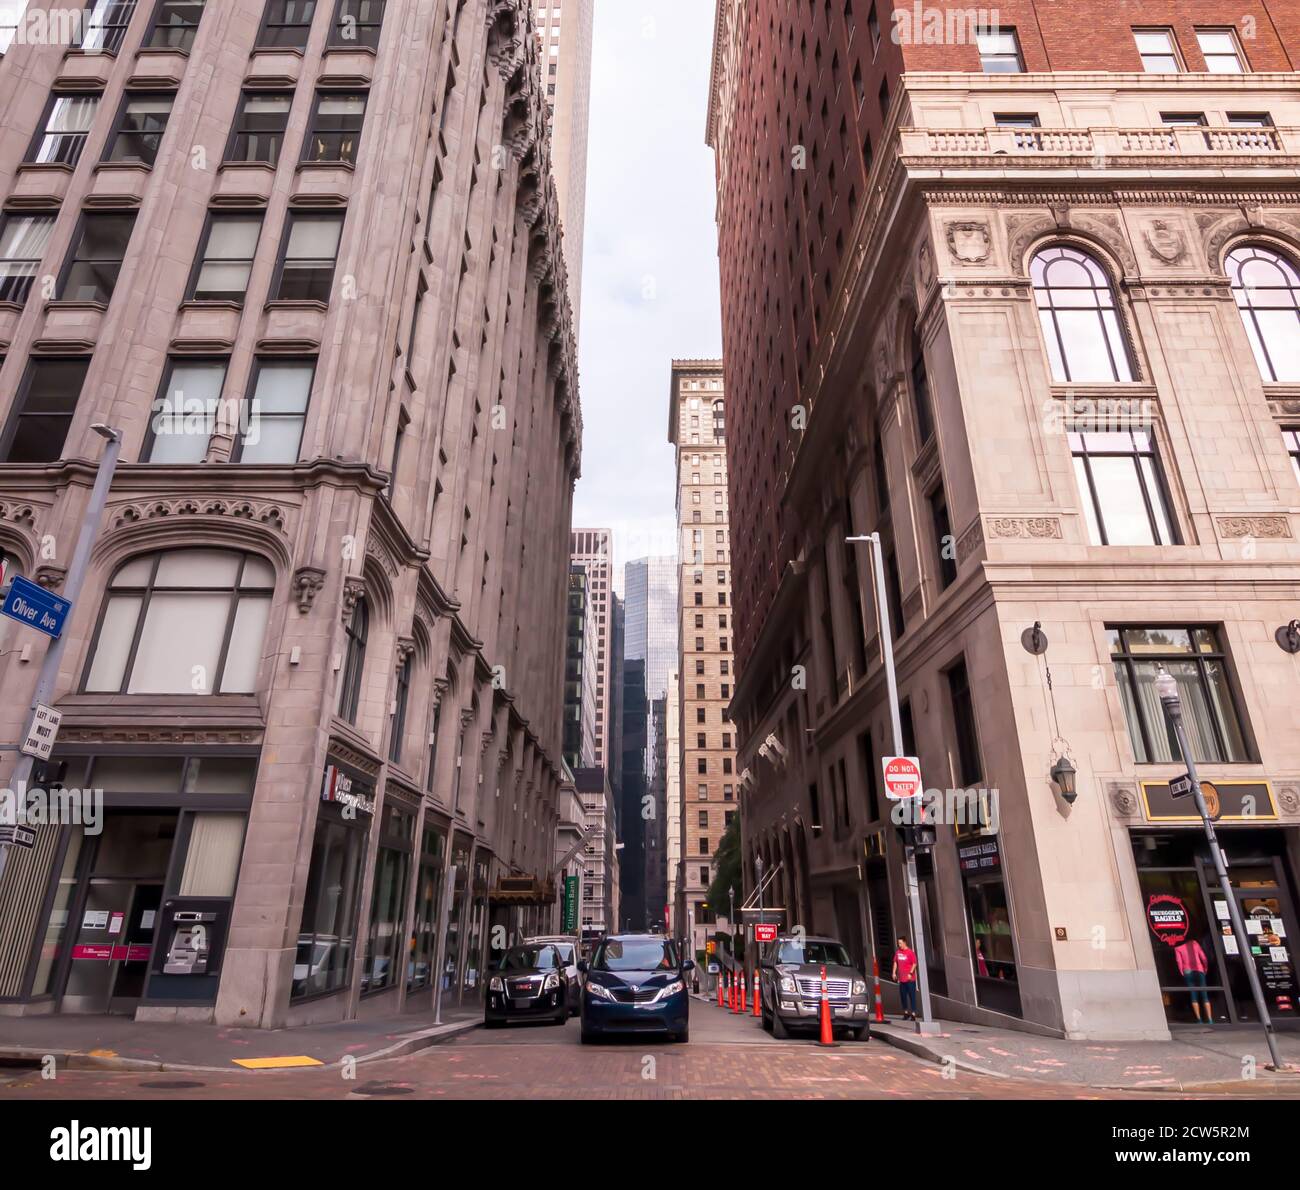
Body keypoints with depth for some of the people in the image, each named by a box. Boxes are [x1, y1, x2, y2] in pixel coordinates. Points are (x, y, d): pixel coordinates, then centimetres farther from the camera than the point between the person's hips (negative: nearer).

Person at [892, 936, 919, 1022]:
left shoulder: (910, 952, -9)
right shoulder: (897, 952, 8)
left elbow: (914, 964, -11)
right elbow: (895, 962, 14)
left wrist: (910, 973, -17)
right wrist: (894, 972, 8)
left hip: (910, 978, -6)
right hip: (901, 978, 6)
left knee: (912, 996, -1)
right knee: (902, 995, 11)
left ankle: (913, 1013, 4)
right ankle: (906, 1012, 25)